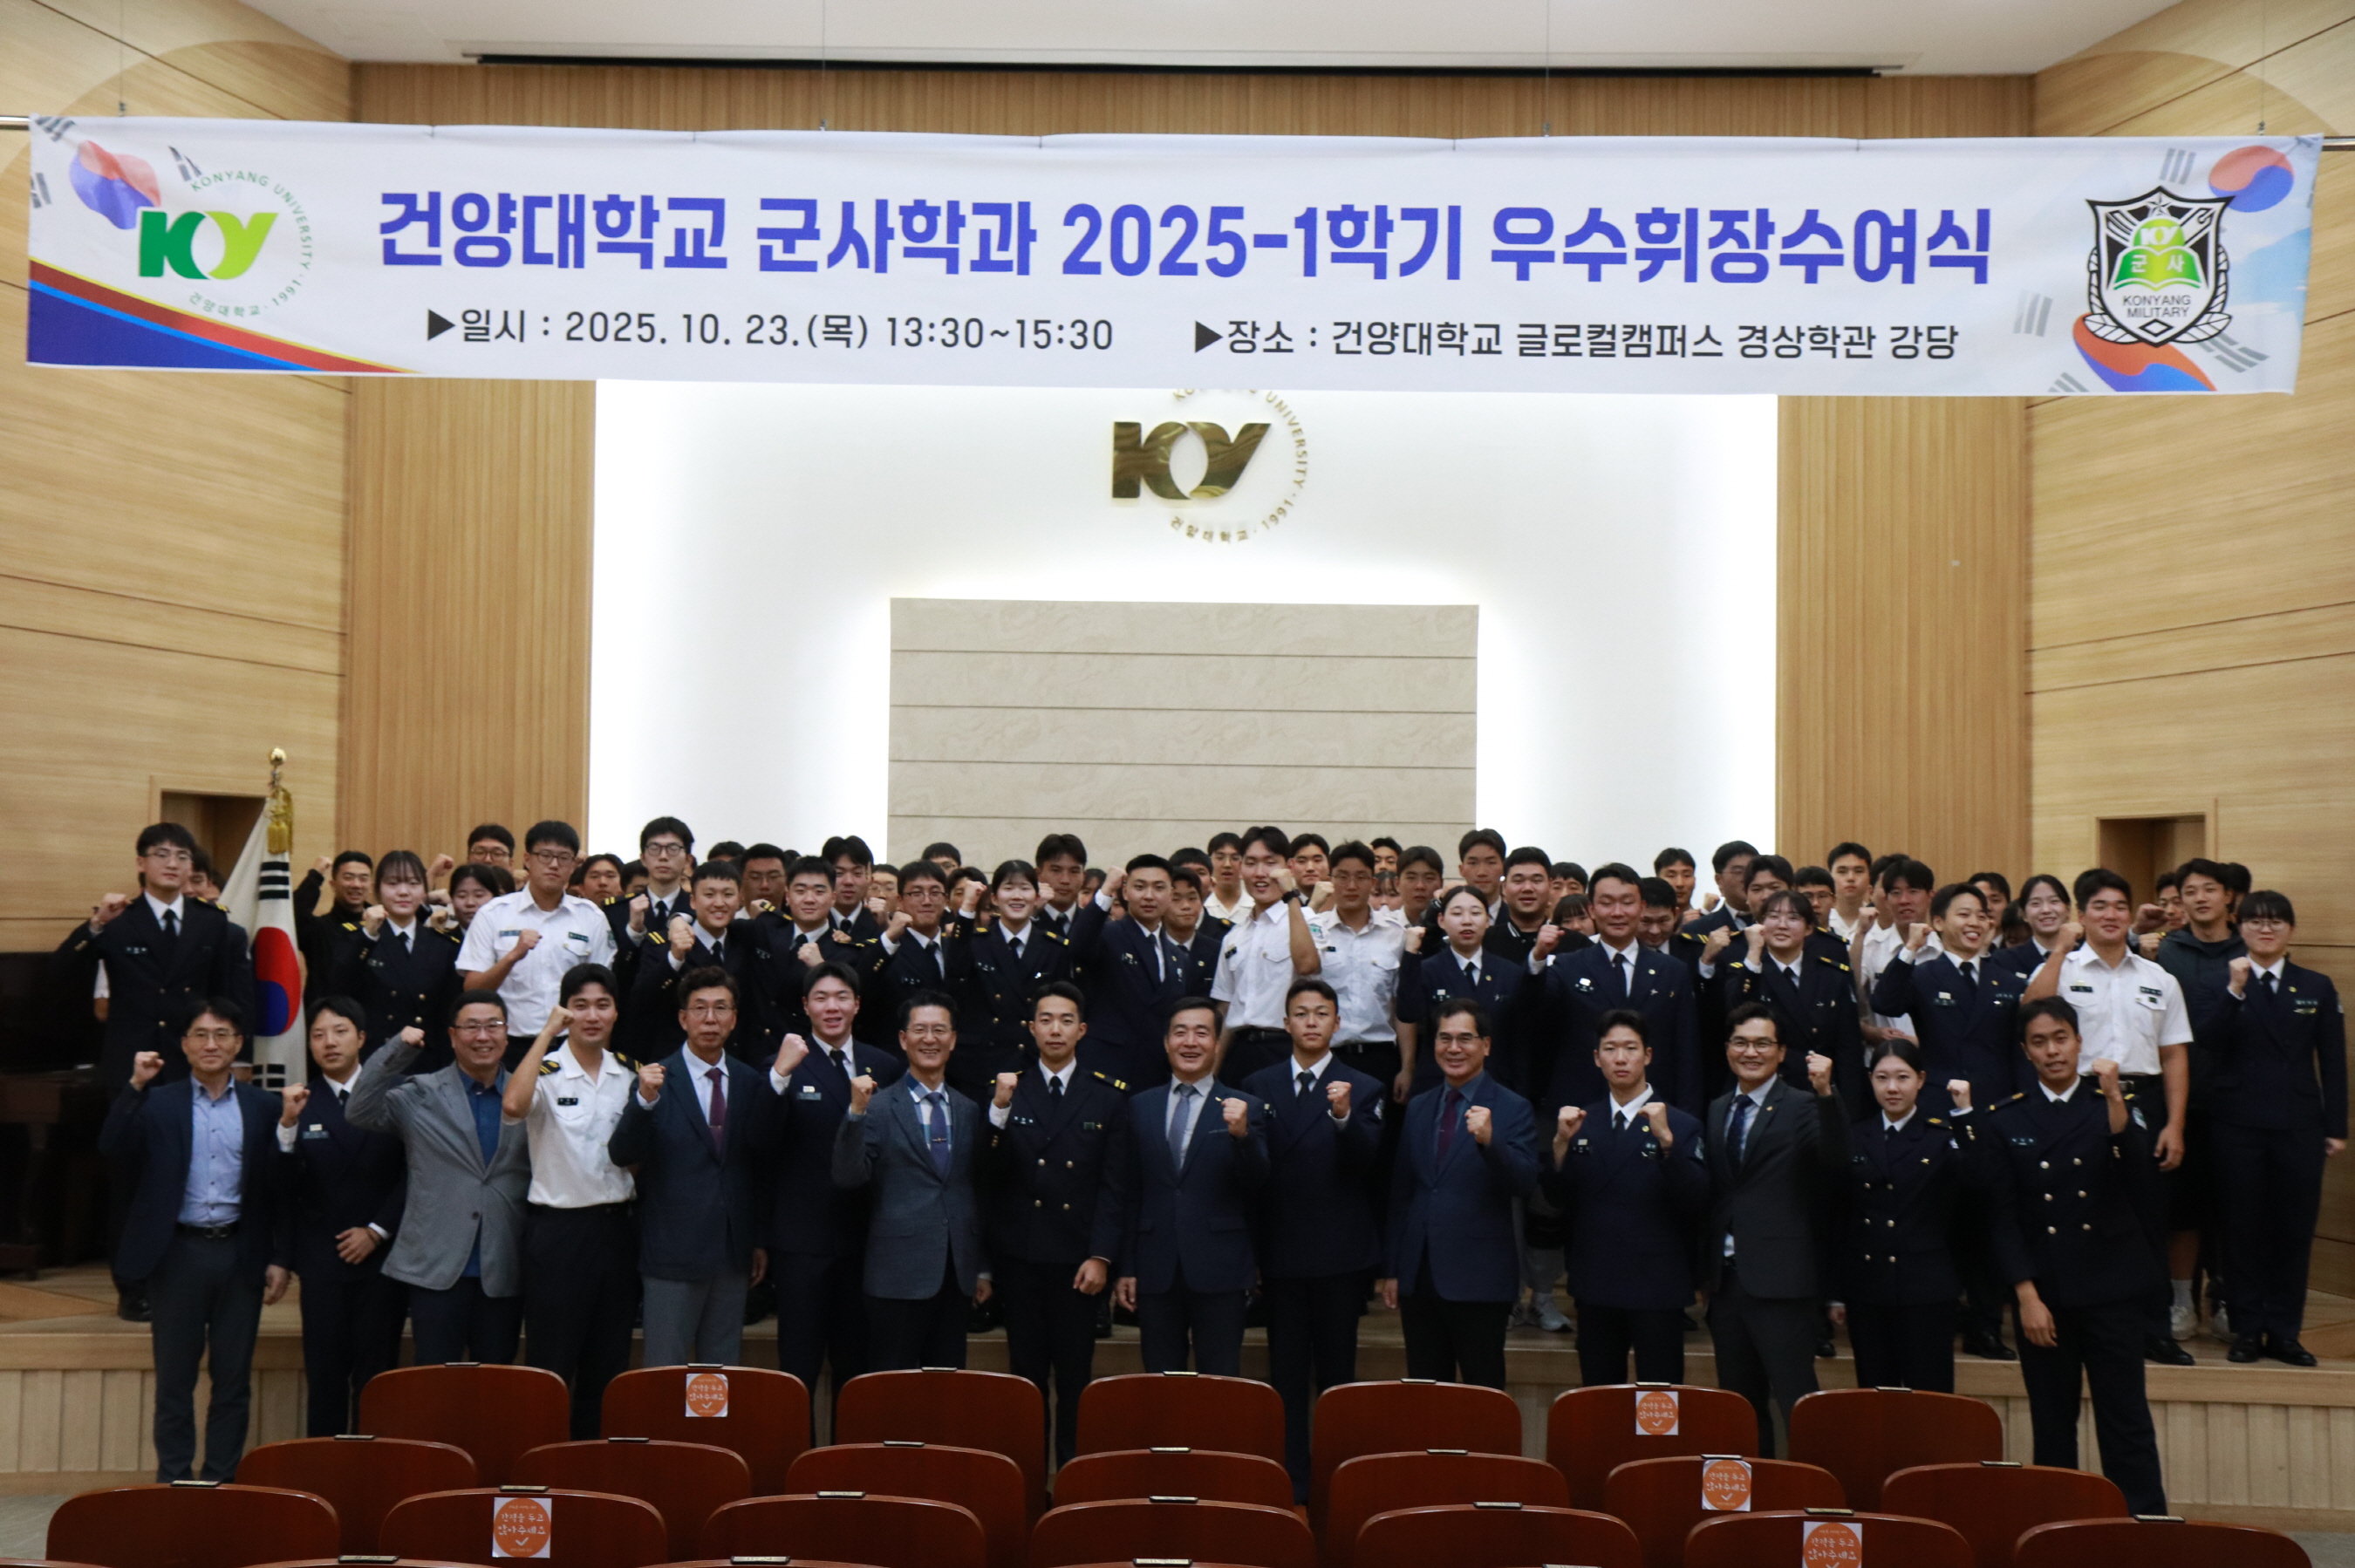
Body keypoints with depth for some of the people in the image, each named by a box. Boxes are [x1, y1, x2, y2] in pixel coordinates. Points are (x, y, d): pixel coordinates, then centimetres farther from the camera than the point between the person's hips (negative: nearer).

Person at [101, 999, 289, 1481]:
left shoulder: (263, 1107, 5)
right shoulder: (158, 1103, 4)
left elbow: (277, 1187, 4)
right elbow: (112, 1147, -13)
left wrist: (279, 1258, 0)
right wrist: (135, 1086, -21)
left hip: (240, 1255, 1)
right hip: (179, 1254, -1)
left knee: (233, 1381, 6)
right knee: (174, 1379, 7)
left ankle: (221, 1484, 15)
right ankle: (174, 1482, 17)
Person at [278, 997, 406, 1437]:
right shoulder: (301, 1104, 5)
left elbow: (412, 1173, 3)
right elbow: (285, 1182, -7)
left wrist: (377, 1230, -4)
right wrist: (288, 1124, -20)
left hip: (381, 1253, 0)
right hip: (322, 1258, 1)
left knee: (376, 1371, 1)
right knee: (324, 1371, 1)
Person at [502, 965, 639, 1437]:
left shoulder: (632, 1073, 10)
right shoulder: (547, 1071, -6)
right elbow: (512, 1105, -30)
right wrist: (547, 1032, -23)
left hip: (616, 1225, 5)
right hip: (558, 1226, -5)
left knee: (610, 1359, 11)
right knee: (551, 1360, 1)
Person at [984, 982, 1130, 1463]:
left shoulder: (1109, 1096, 3)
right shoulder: (1007, 1090, 6)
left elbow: (1114, 1184, 0)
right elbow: (991, 1174, -3)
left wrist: (1101, 1256, -7)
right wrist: (999, 1110, -16)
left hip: (1079, 1259, -1)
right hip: (1019, 1256, 1)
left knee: (1075, 1377, 3)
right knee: (1027, 1375, 5)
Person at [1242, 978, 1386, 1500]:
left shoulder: (1364, 1089, 2)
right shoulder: (1258, 1086, 8)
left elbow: (1368, 1162, -12)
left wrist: (1345, 1118, -32)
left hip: (1340, 1254, -2)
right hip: (1281, 1252, 2)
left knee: (1336, 1370, 5)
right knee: (1287, 1373, 6)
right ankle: (1290, 1476, 14)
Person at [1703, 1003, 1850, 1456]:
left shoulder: (1801, 1108, -4)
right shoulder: (1717, 1111, 13)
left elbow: (1835, 1163, -22)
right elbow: (1711, 1192, 13)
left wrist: (1826, 1094, -33)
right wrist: (1705, 1272, 7)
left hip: (1780, 1280, -6)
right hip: (1726, 1278, 6)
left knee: (1797, 1404, -7)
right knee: (1741, 1406, 14)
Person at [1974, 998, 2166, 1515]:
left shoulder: (2116, 1107, 5)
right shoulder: (2002, 1122, 5)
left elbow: (2140, 1183, -13)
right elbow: (2002, 1217, 1)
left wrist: (2115, 1102, -22)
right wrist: (2027, 1296, -6)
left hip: (2112, 1290, -1)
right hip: (2043, 1293, 1)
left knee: (2125, 1418, -1)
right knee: (2052, 1424, 6)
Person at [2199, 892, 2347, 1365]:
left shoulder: (2317, 987, 7)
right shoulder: (2222, 983, 1)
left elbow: (2332, 1062, 7)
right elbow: (2208, 1044, -14)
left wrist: (2336, 1127, 3)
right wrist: (2235, 991, -24)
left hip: (2299, 1124, 2)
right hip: (2239, 1125, -2)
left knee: (2294, 1228, 5)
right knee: (2243, 1227, 4)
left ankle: (2284, 1331, 14)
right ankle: (2247, 1330, 12)